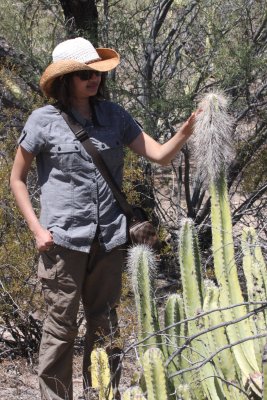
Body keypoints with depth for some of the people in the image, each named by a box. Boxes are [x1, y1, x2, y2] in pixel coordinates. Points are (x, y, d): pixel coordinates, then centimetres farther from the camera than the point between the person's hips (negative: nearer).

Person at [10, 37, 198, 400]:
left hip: (109, 238, 4)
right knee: (61, 324, 1)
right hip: (64, 239, -4)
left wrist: (185, 131, -17)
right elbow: (17, 179, 3)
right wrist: (37, 229, -6)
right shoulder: (44, 120, -4)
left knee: (105, 325, 11)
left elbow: (160, 155, 2)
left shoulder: (113, 115, 7)